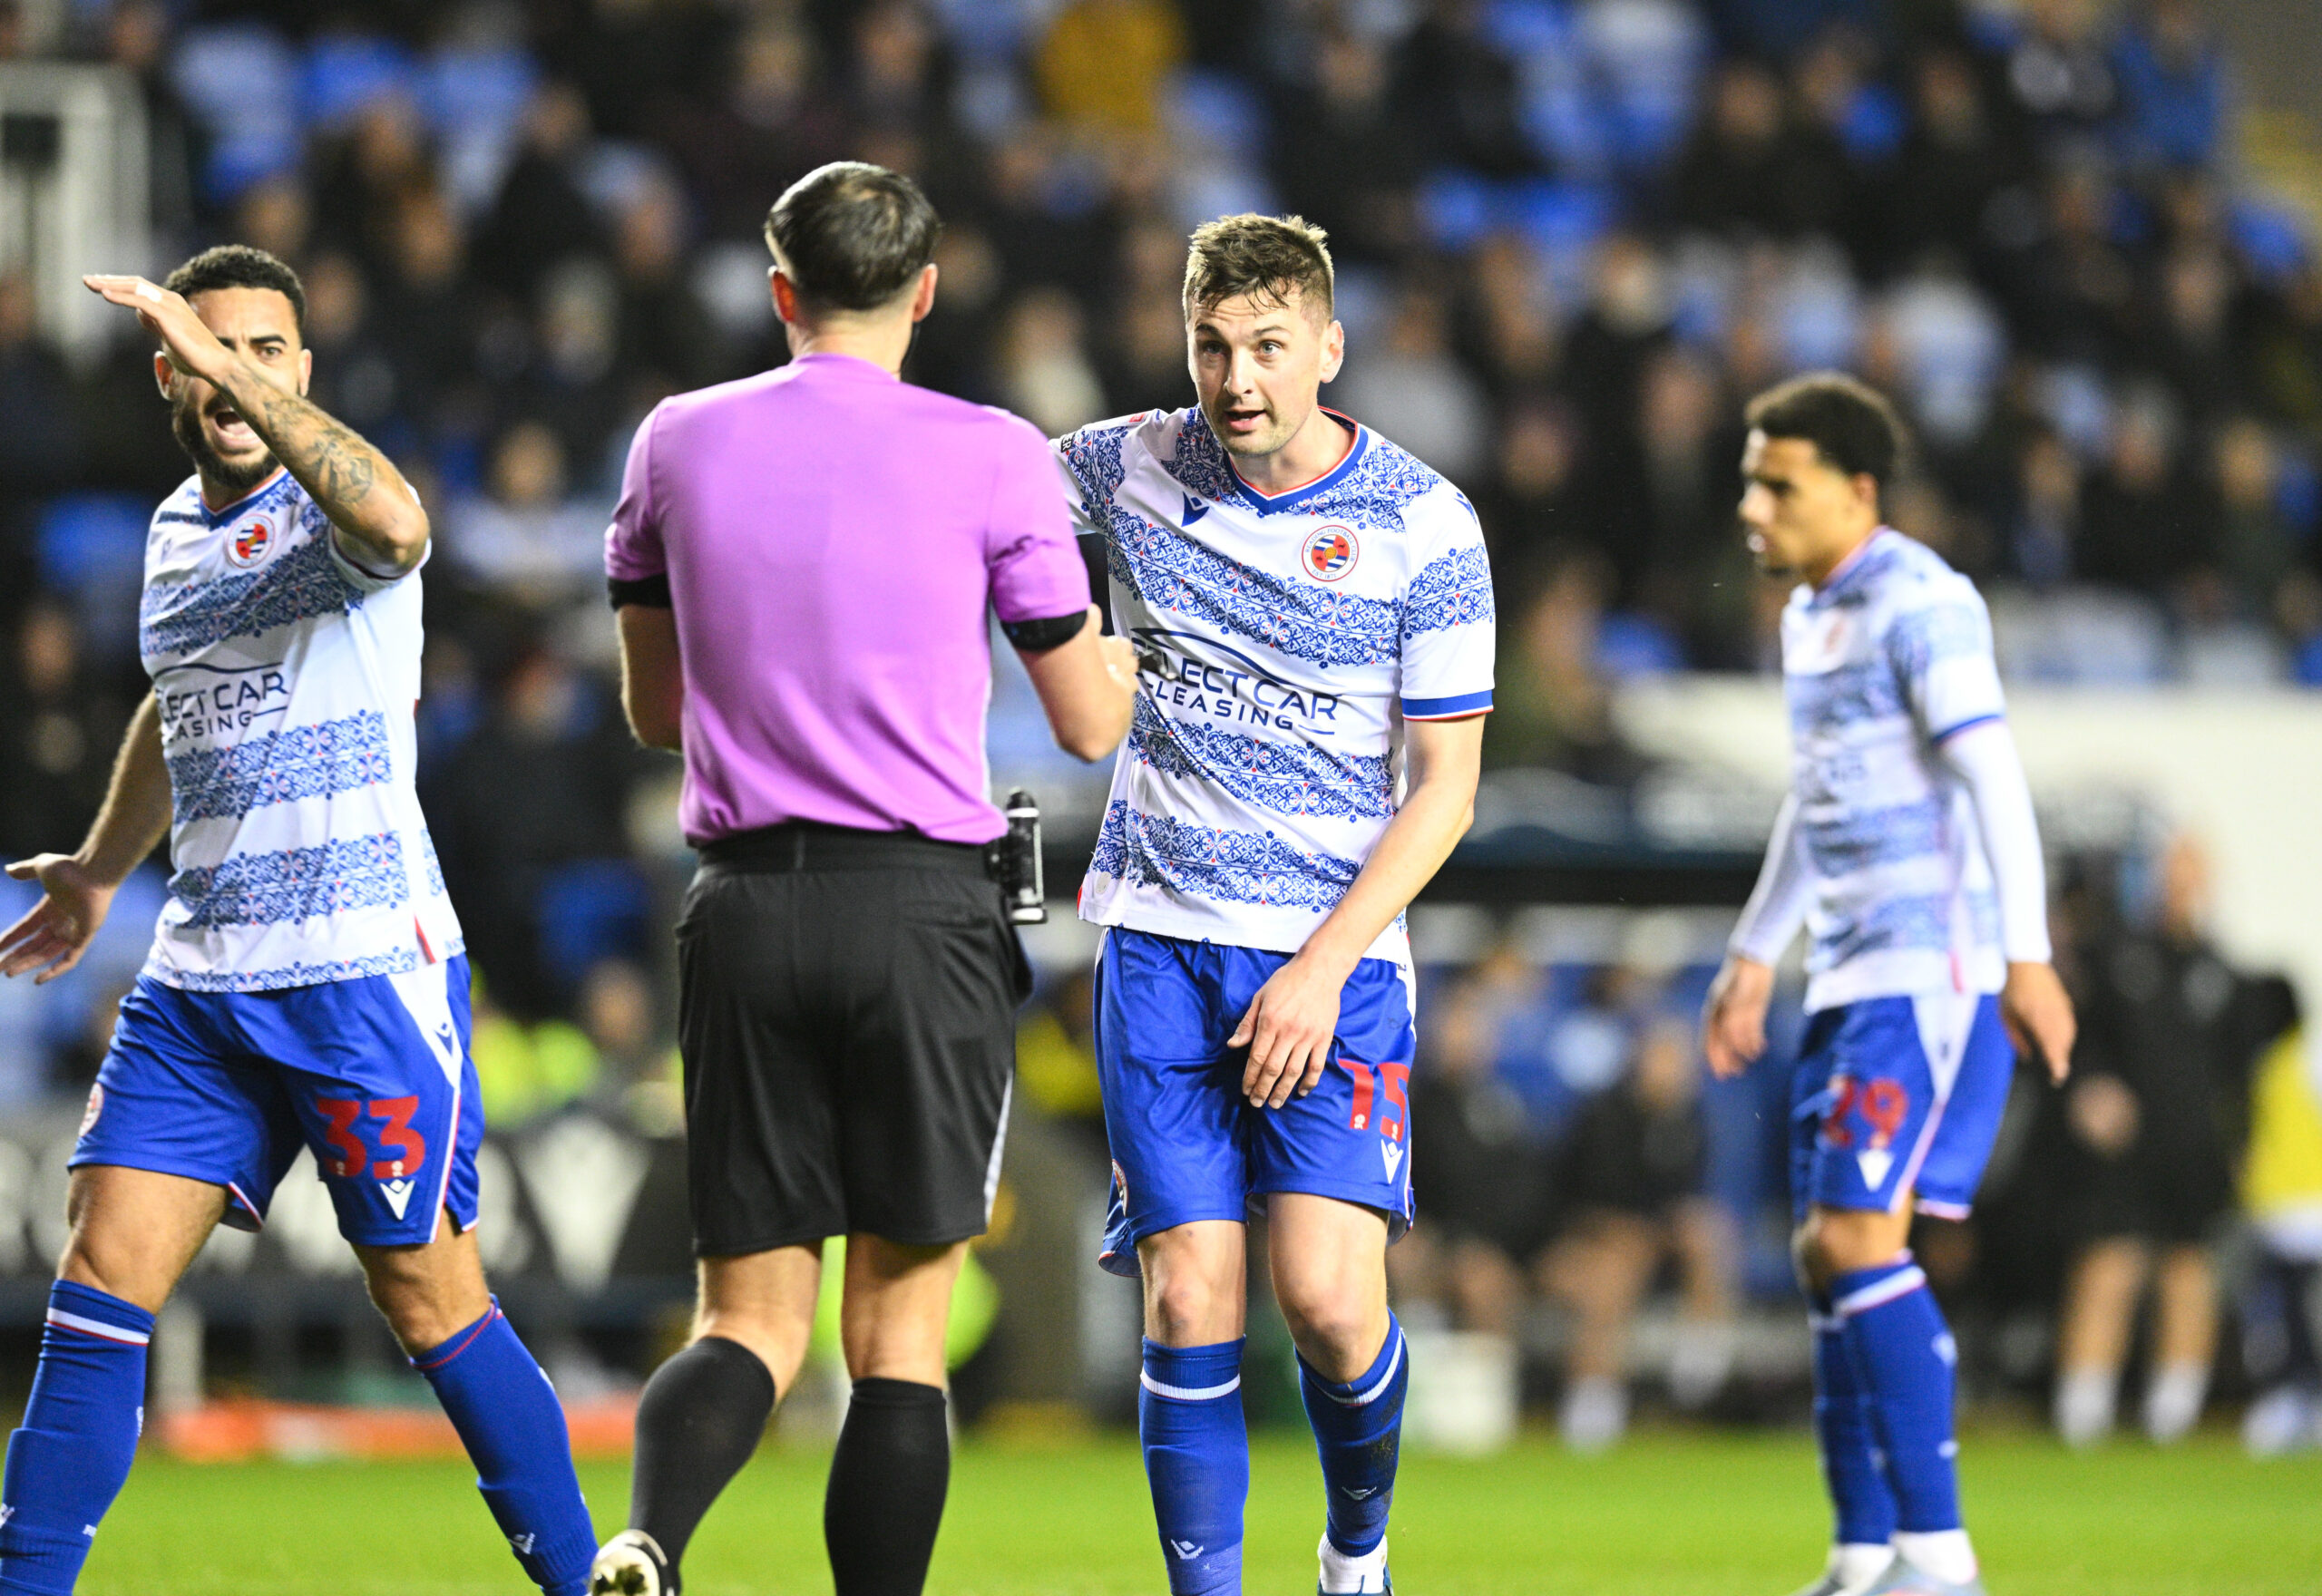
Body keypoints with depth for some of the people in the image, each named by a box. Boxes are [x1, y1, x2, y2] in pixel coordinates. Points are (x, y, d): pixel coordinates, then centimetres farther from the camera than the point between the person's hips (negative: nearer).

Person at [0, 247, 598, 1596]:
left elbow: (394, 521, -36)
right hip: (202, 972, 6)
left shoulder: (330, 512, -8)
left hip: (369, 967, -6)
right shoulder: (177, 528, 14)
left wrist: (239, 371, -38)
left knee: (430, 1299, -1)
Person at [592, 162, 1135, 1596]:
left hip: (742, 905, 2)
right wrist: (1124, 644, 26)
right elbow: (1091, 724, 4)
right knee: (901, 1331, 5)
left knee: (751, 1322, 5)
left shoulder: (680, 443, 6)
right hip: (923, 908, -2)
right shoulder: (992, 457, -3)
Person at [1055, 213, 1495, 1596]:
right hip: (1160, 947, 2)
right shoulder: (1127, 470, 2)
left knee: (1327, 1295, -14)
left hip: (1335, 954, -2)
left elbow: (1446, 787, -4)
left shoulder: (1424, 526, -5)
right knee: (1190, 1307, -6)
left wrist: (1322, 967, -12)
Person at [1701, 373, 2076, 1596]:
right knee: (1826, 1255, 7)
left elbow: (1993, 776, -20)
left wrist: (2027, 956, -27)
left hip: (1934, 966, -10)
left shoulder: (1920, 604, -12)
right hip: (1850, 977, 10)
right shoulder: (1810, 614, 17)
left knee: (1862, 1240, -16)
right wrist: (1754, 957, 32)